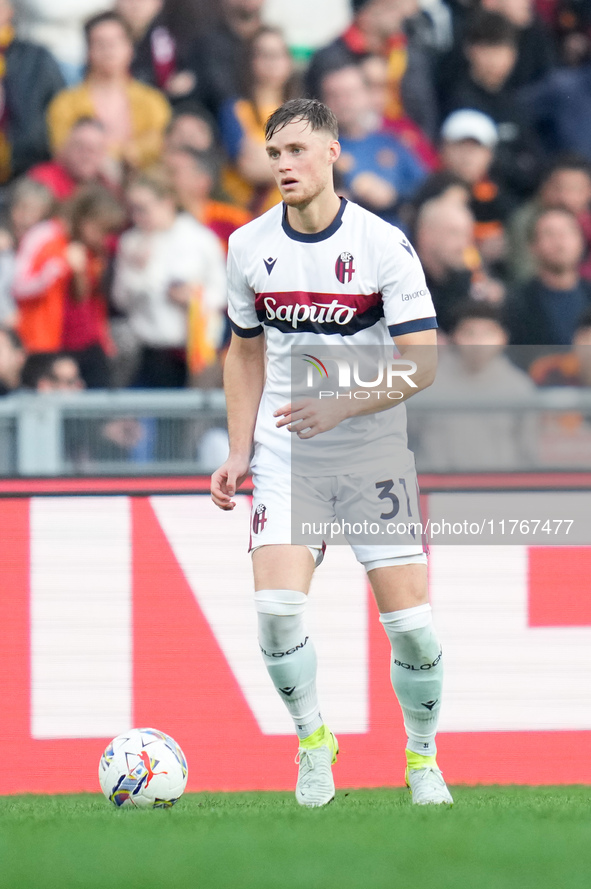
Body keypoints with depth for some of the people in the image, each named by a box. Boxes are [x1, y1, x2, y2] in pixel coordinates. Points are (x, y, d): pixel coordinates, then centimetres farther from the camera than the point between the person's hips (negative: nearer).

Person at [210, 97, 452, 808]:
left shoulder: (383, 245, -10)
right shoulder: (249, 247, 2)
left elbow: (422, 363, -12)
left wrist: (341, 403, -25)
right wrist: (239, 454, 9)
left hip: (375, 454, -2)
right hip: (285, 454, 2)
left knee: (412, 625, -5)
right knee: (276, 608, -18)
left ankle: (422, 758, 19)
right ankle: (312, 740, 7)